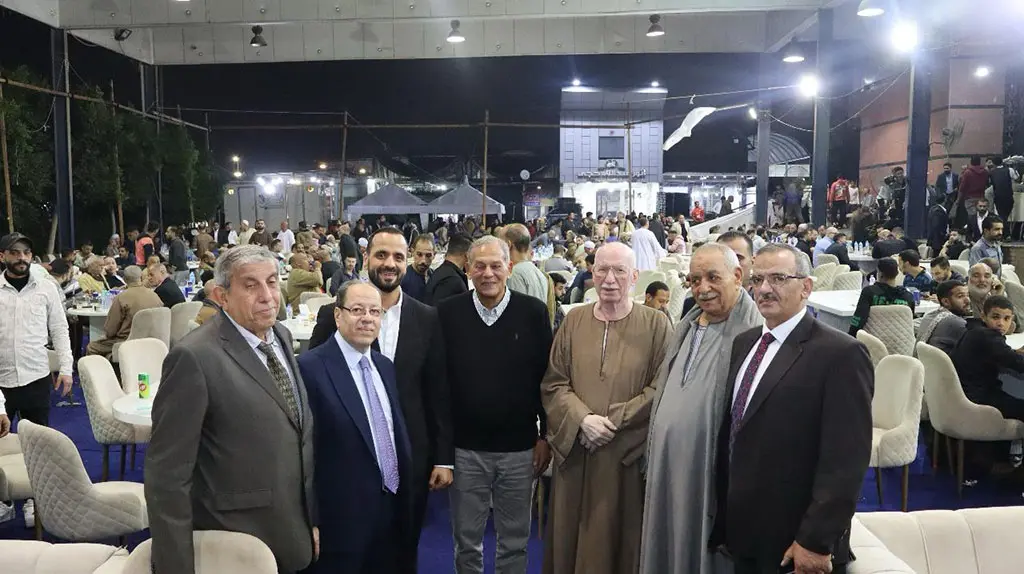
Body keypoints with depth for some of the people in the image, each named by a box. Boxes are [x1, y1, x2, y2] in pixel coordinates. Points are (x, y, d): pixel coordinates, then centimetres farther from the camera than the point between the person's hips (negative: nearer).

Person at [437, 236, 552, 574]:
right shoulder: (447, 313, -4)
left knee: (514, 542, 15)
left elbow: (547, 378, 0)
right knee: (466, 541, 15)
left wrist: (545, 435, 0)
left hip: (519, 447, 0)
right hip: (464, 448, 1)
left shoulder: (533, 312, -5)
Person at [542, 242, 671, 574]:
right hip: (576, 451, 3)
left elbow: (662, 389, -9)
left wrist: (613, 421, -14)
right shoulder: (574, 320, 4)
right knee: (572, 537, 13)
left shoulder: (656, 324, -4)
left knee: (619, 540, 10)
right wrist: (583, 419, -14)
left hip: (628, 454, -2)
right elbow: (553, 383, 2)